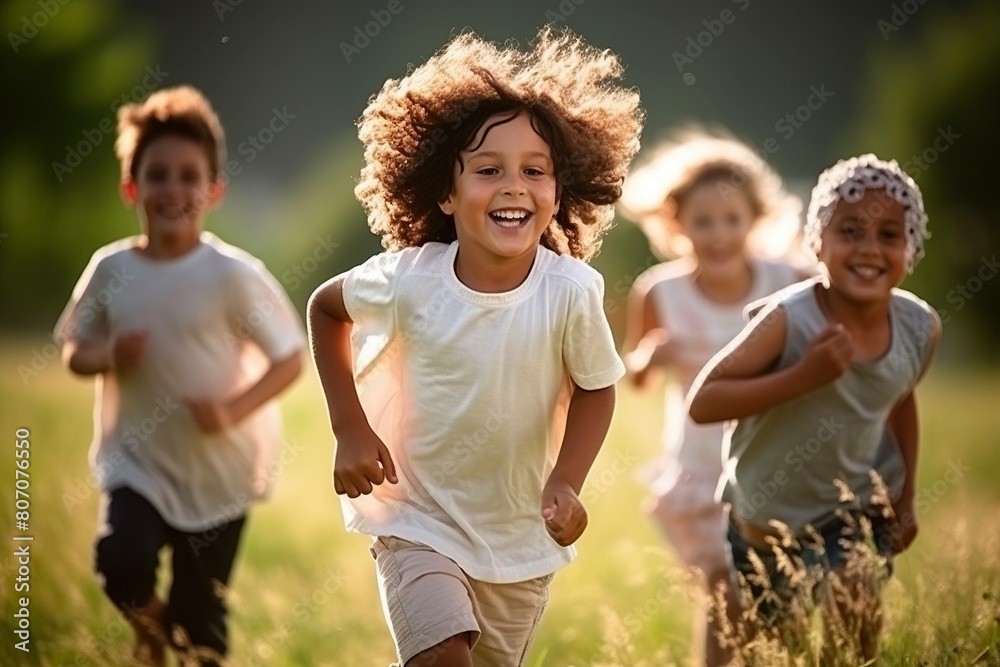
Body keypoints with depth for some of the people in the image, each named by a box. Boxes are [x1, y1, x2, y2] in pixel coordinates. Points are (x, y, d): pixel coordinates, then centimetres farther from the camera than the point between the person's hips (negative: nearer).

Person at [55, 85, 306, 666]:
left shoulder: (233, 275, -16)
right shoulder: (111, 269, -7)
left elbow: (290, 359, -12)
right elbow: (74, 352, 5)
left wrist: (234, 410, -26)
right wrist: (107, 357, -17)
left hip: (218, 470, -1)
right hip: (137, 460, 2)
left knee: (200, 613, 7)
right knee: (123, 562, -23)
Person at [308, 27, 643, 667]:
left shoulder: (572, 291, -23)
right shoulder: (407, 280, -22)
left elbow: (596, 388, -5)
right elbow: (325, 308, -1)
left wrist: (565, 482, -19)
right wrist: (351, 429, -7)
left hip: (521, 535, 2)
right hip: (419, 521, -2)